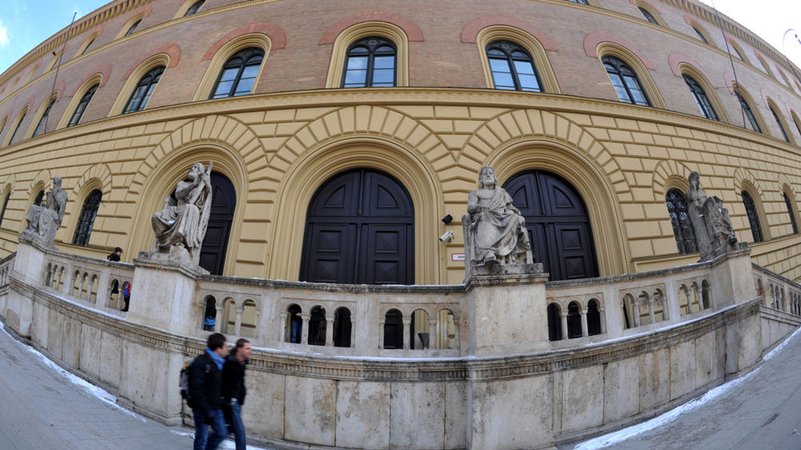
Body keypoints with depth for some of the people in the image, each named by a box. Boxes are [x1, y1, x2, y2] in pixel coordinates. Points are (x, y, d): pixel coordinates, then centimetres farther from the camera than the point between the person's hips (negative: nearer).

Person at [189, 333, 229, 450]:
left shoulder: (219, 363, 7)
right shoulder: (200, 363, -17)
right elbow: (196, 389, -21)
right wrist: (206, 411, -22)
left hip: (216, 407, 7)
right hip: (202, 408, -7)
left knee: (222, 433, 11)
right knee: (202, 437, 6)